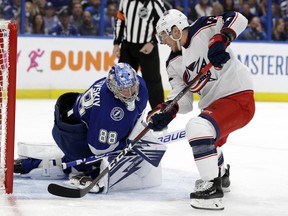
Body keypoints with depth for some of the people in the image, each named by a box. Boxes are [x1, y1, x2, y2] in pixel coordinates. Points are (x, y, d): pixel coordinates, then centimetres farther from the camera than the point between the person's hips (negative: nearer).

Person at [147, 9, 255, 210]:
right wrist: (165, 111, -16)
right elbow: (184, 101, 2)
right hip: (214, 103, 10)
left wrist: (221, 39, -33)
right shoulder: (174, 64, 8)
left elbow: (238, 19, -19)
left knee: (198, 127, -30)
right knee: (206, 140, 33)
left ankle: (212, 189, -27)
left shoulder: (204, 29, -11)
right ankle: (221, 174, 63)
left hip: (239, 97, -10)